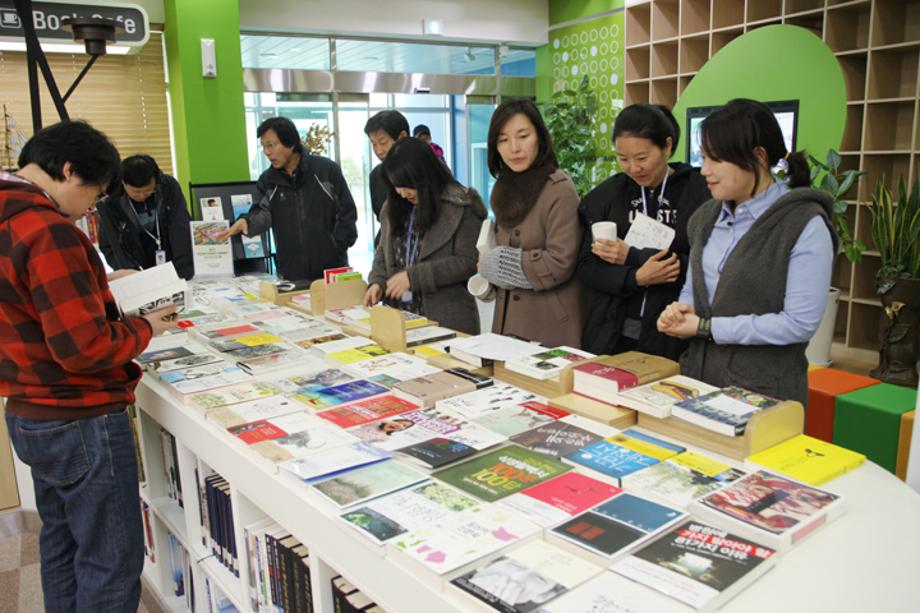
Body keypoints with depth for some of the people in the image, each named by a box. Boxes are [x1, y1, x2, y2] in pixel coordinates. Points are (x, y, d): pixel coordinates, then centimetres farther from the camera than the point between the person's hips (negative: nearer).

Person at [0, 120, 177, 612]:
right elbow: (85, 347, -25)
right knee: (111, 561, 3)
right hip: (80, 423, -10)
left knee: (62, 543, 23)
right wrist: (144, 327, -10)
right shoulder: (48, 230, -23)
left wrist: (95, 283, 13)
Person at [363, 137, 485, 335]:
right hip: (399, 316, 5)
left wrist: (413, 276, -18)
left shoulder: (461, 207, -9)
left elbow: (467, 262, -14)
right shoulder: (393, 207, 10)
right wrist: (377, 281, -2)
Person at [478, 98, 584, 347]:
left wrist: (496, 264, -10)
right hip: (508, 320, 7)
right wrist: (487, 269, 2)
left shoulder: (560, 190, -13)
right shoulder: (505, 189, 10)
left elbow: (560, 264, -20)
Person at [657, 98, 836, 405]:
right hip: (698, 378, 6)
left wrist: (705, 327, -16)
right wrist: (681, 310, -5)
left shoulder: (805, 224, -12)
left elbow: (800, 323, -18)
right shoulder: (707, 217, 8)